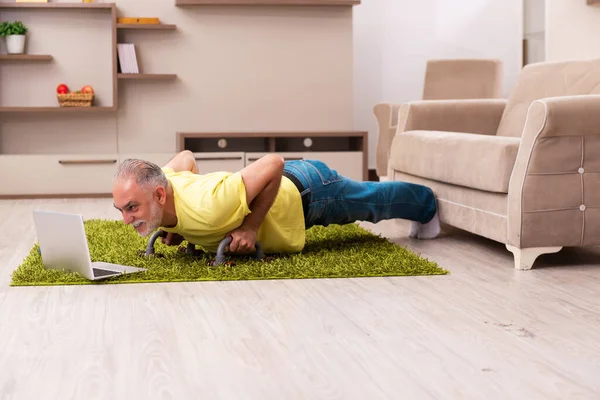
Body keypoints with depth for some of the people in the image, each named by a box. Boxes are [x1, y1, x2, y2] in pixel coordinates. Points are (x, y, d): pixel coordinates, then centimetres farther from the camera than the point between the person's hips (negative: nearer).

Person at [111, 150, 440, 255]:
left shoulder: (204, 209, -46)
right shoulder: (161, 181, -24)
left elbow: (273, 164, -39)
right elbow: (186, 158, 0)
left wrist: (251, 226, -36)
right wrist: (176, 226, -6)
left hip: (309, 191, -7)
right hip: (285, 185, 7)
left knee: (373, 202, 26)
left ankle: (426, 205, 57)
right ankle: (420, 207, 63)